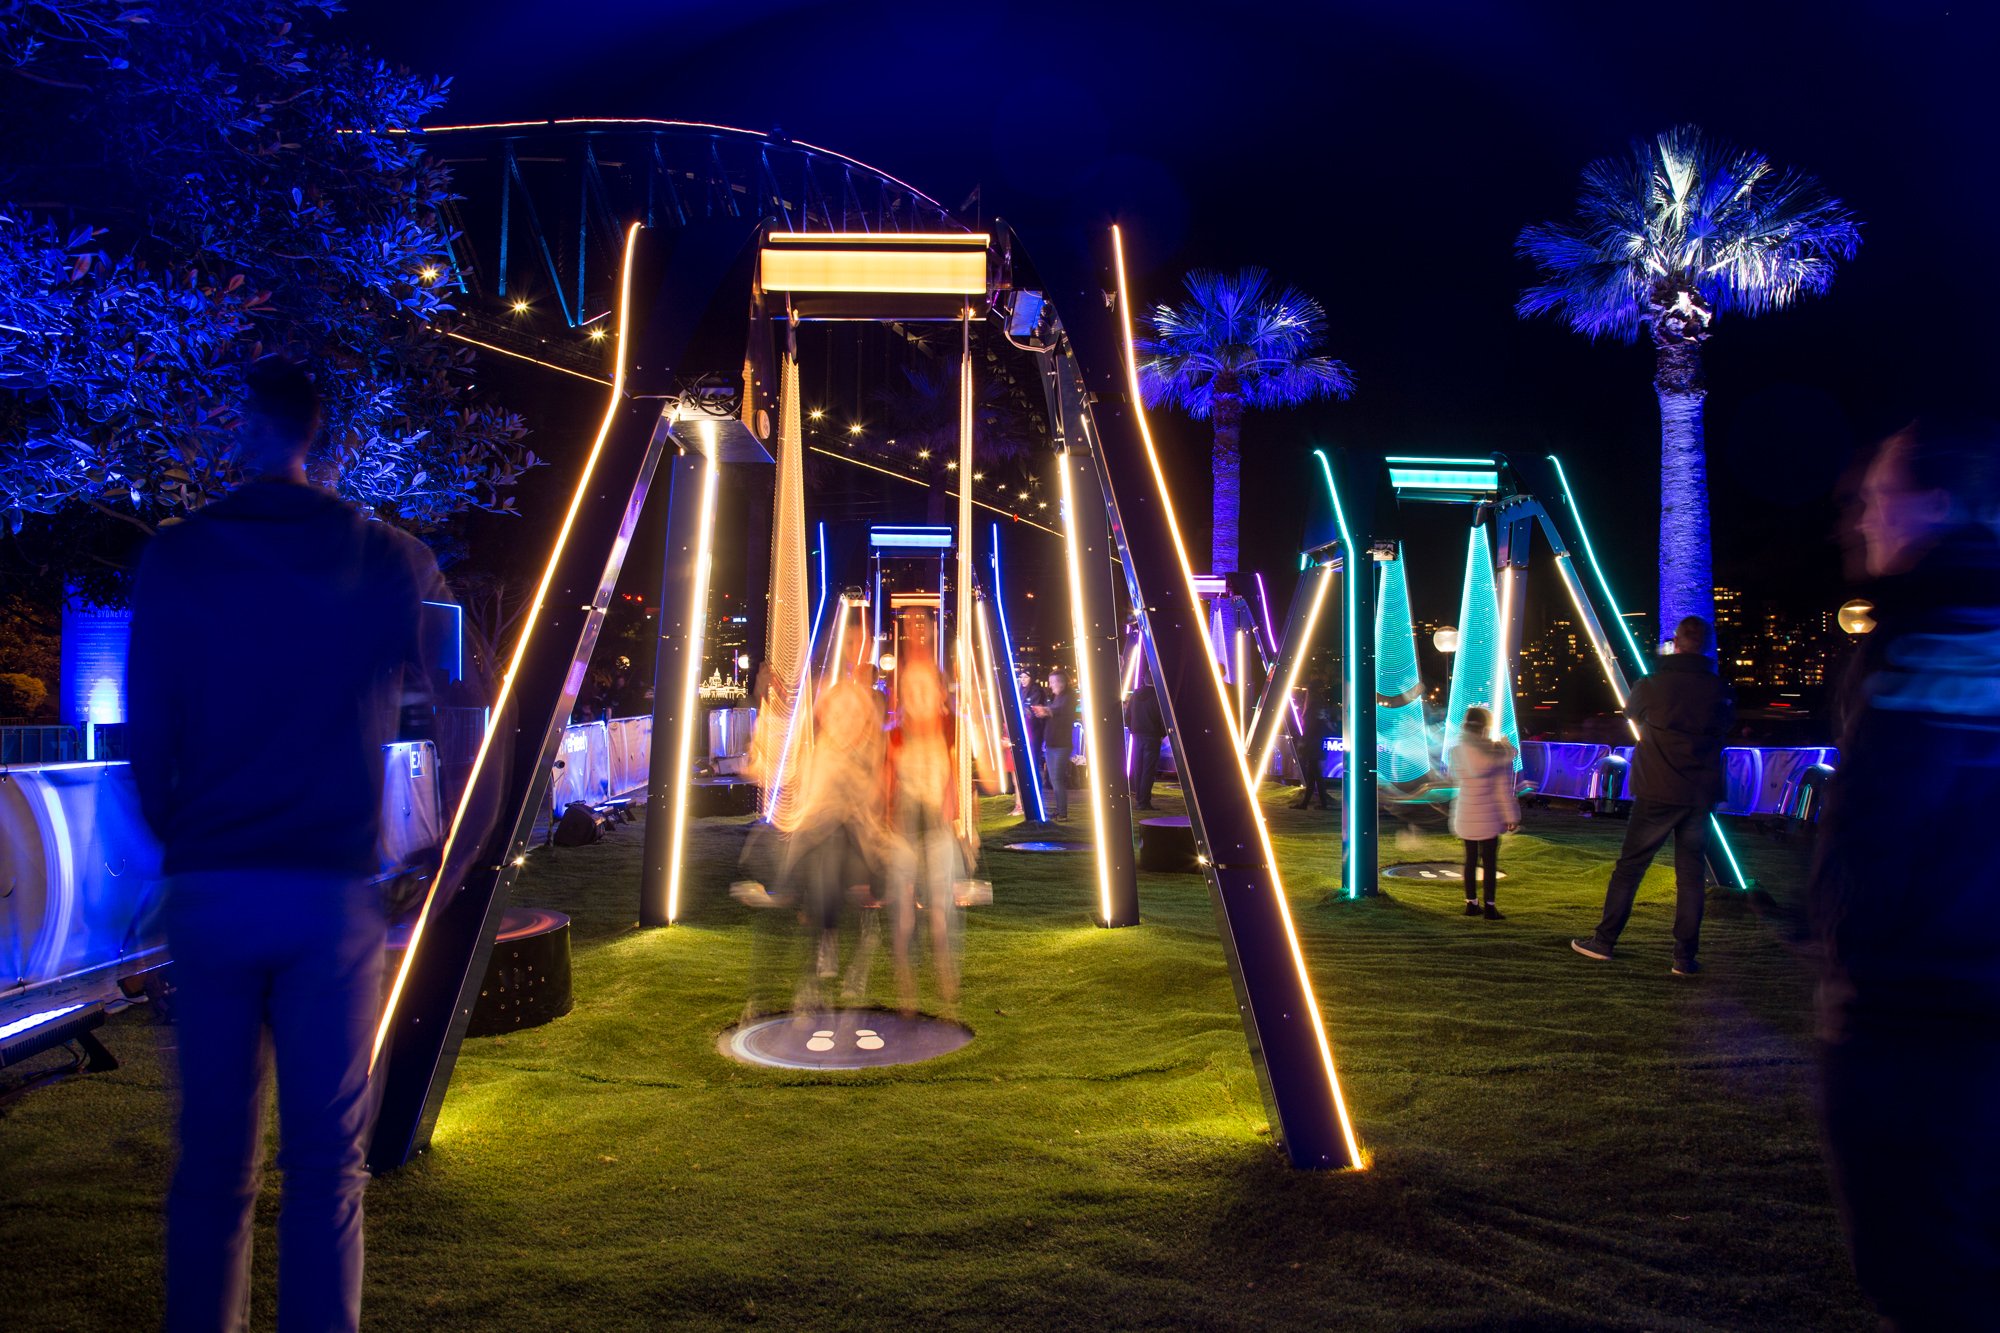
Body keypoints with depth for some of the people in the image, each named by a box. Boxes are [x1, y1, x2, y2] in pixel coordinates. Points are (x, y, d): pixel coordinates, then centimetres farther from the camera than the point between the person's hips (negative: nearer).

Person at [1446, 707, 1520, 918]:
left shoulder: (1455, 751, -2)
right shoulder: (1497, 751, -12)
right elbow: (1504, 788, -10)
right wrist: (1512, 816, -2)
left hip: (1464, 815, 4)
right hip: (1488, 816, -4)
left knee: (1470, 859, 14)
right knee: (1489, 861, 3)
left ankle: (1471, 903, 18)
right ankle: (1489, 907, 5)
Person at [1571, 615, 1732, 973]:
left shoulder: (1652, 685, -8)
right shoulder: (1720, 689, -2)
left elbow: (1631, 713, 12)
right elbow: (1724, 728, 15)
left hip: (1657, 794, -2)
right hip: (1700, 795, 2)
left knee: (1629, 867, 7)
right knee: (1691, 874, 8)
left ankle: (1603, 941, 11)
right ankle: (1686, 956, 8)